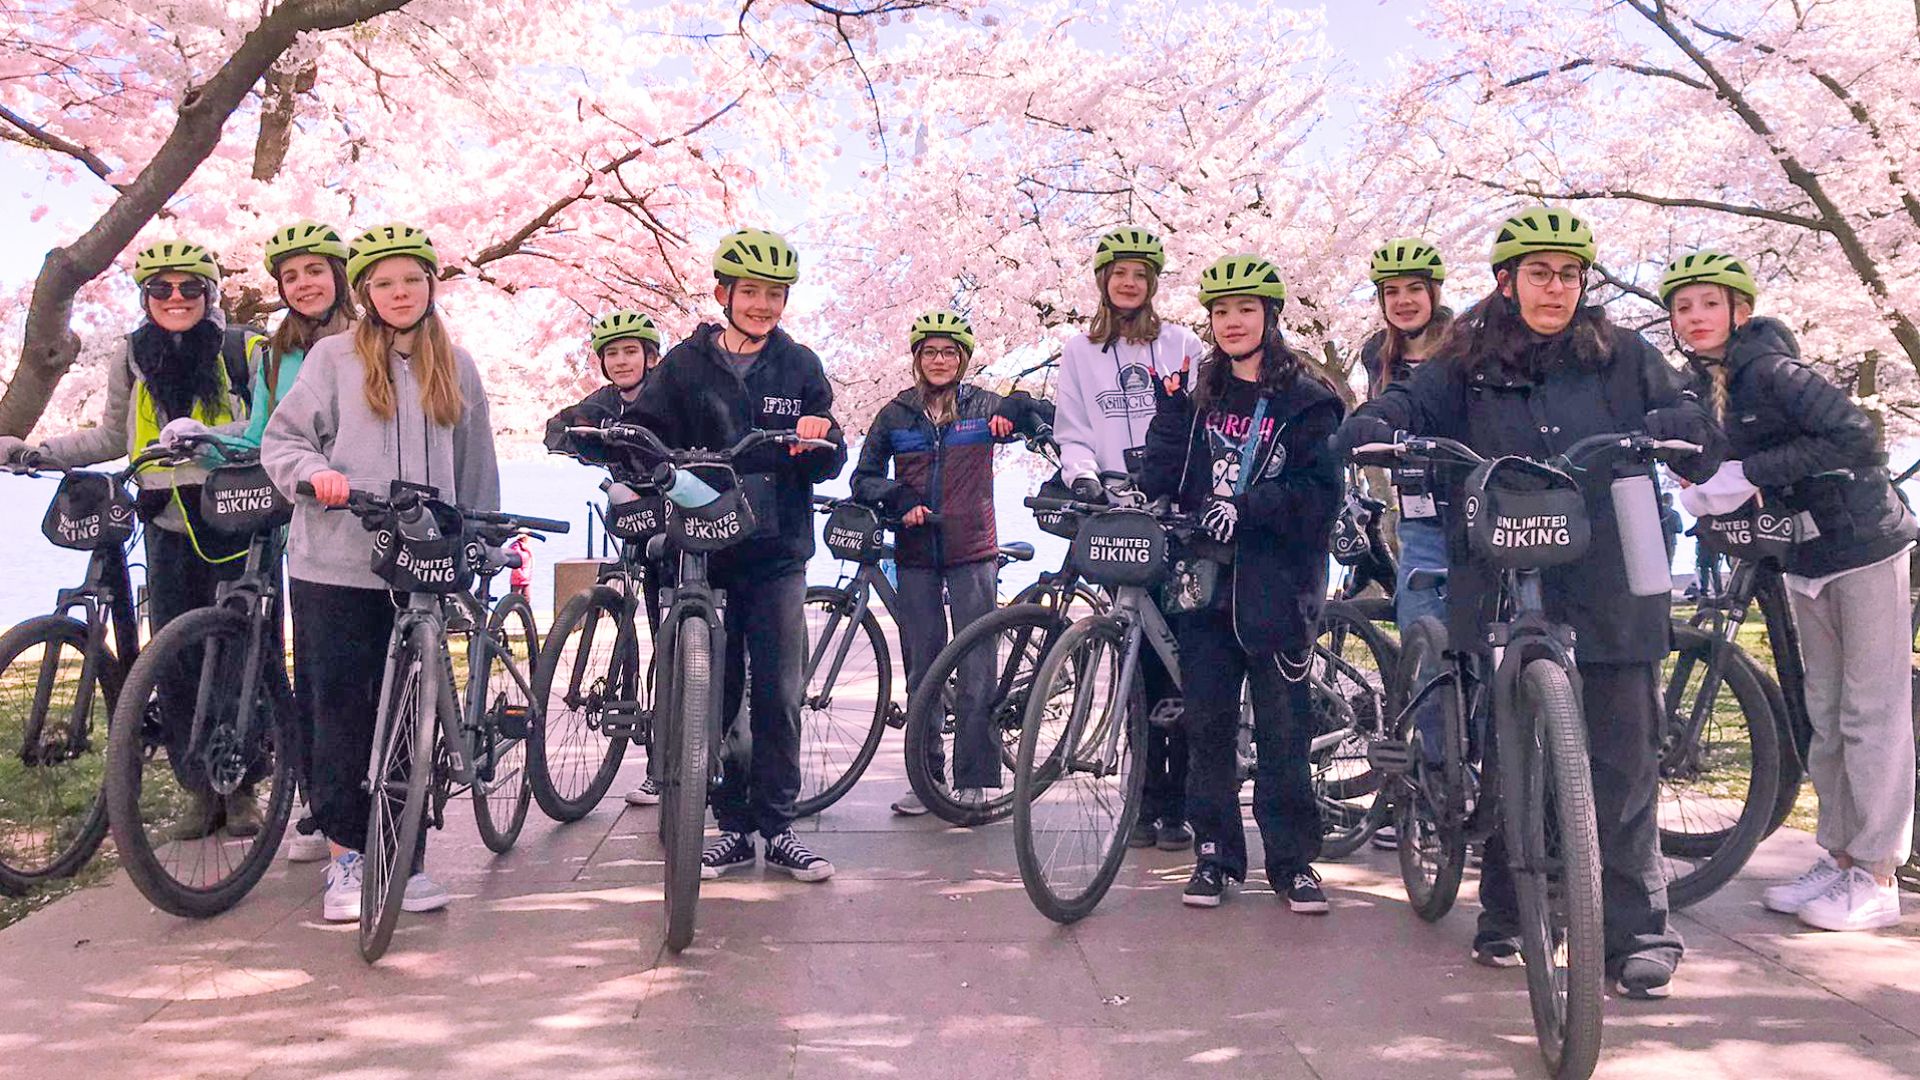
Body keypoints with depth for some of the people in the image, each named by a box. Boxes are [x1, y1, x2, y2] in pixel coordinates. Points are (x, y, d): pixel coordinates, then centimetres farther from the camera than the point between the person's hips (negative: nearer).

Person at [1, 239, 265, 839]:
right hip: (169, 528, 3)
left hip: (237, 524, -3)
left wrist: (209, 433, -20)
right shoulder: (133, 360, 11)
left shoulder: (244, 350, 0)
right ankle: (201, 791, 15)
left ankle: (242, 788, 13)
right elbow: (111, 437, 18)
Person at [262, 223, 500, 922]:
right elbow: (281, 438, 4)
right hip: (337, 565, -2)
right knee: (342, 710, 1)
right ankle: (346, 857, 14)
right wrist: (314, 472, -17)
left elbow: (476, 470, 17)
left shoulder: (457, 368, 13)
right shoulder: (334, 356, 4)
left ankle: (405, 856, 16)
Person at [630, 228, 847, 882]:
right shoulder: (686, 364, 5)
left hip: (778, 554, 0)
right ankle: (733, 826, 17)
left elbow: (830, 467, 4)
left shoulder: (800, 367, 7)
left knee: (779, 694, 1)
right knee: (715, 695, 5)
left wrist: (820, 439, -18)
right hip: (703, 551, 0)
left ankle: (777, 827, 11)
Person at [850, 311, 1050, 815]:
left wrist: (1018, 412, -17)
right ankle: (926, 776, 15)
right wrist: (898, 499, -9)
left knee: (976, 671, -5)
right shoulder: (895, 415, 9)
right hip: (915, 556, 2)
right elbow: (862, 478, 10)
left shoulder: (983, 406, 4)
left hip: (971, 553, -2)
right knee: (922, 670, 6)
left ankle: (973, 779, 3)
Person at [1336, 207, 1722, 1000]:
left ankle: (1639, 933, 12)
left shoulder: (1624, 358, 9)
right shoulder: (1467, 366, 9)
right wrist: (1375, 429, -24)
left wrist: (1673, 426, -14)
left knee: (1624, 768, 0)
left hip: (1610, 597, 0)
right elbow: (1405, 405, -1)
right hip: (1502, 595, 1)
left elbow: (1700, 438, 9)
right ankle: (1504, 917, 25)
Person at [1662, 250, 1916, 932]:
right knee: (1825, 716, 12)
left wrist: (1751, 472, -28)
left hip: (1864, 546, -8)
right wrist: (1703, 495, -13)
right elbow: (1708, 464, 8)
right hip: (1806, 557, 8)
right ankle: (1838, 857, 21)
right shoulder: (1700, 389, 3)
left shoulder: (1771, 370, -19)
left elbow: (1856, 437, -29)